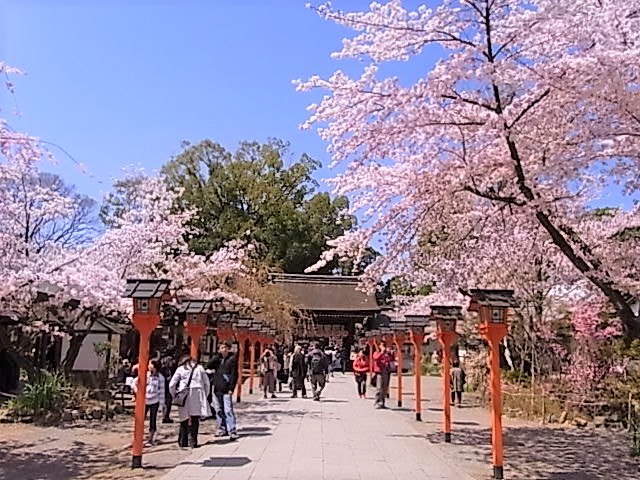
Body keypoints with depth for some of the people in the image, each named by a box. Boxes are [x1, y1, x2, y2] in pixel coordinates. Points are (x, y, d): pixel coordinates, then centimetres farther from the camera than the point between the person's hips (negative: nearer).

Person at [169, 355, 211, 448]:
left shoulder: (180, 369, 9)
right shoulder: (199, 368, 12)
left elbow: (171, 385, 4)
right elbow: (207, 383, 11)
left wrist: (174, 396, 15)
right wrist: (204, 396, 17)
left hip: (184, 396, 0)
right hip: (197, 396, 0)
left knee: (184, 419, 10)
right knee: (195, 419, 2)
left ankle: (183, 442, 15)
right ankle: (193, 442, 0)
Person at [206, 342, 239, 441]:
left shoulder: (232, 359, -3)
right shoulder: (218, 359, 12)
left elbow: (234, 374, -7)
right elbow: (208, 366, -2)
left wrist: (231, 388, -14)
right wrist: (218, 355, -5)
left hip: (226, 390, -6)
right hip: (217, 389, 6)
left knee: (228, 411, -11)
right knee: (219, 410, 12)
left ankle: (232, 431, -10)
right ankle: (222, 429, 23)